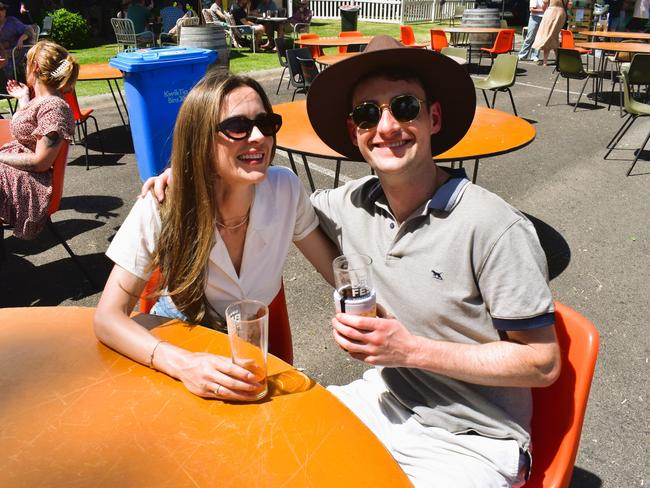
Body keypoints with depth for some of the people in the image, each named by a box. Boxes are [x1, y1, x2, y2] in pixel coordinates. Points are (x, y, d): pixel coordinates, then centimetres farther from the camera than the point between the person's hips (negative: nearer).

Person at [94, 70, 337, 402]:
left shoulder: (286, 190, -18)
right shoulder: (161, 207, -23)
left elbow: (342, 273, -8)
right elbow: (108, 316, -22)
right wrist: (183, 363, -39)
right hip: (179, 344, -1)